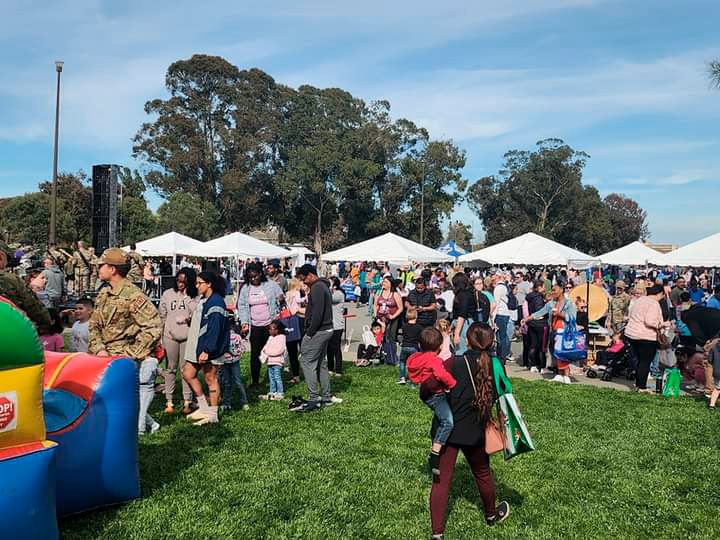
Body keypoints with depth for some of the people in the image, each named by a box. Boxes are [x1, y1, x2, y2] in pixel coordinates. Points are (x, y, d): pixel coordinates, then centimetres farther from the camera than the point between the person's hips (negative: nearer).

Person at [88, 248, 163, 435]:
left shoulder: (133, 296, -15)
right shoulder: (103, 295, 11)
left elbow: (154, 326, -20)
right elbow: (94, 326, 14)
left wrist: (132, 353, -19)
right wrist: (98, 349, -4)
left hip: (131, 361, -8)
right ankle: (149, 424, 30)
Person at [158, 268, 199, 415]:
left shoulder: (195, 296, 1)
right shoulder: (167, 294, 7)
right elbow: (162, 316, 11)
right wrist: (161, 335, 7)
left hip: (188, 337, -2)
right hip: (170, 336, 2)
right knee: (170, 368, 6)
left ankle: (187, 401, 10)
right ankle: (169, 401, 12)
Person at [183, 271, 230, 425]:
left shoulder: (216, 302, -16)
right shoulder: (203, 300, 15)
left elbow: (214, 329, -23)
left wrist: (207, 350, -25)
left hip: (210, 349, -10)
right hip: (199, 346, 10)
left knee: (211, 379, -1)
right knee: (188, 374, 11)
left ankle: (212, 415, 11)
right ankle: (204, 408, 22)